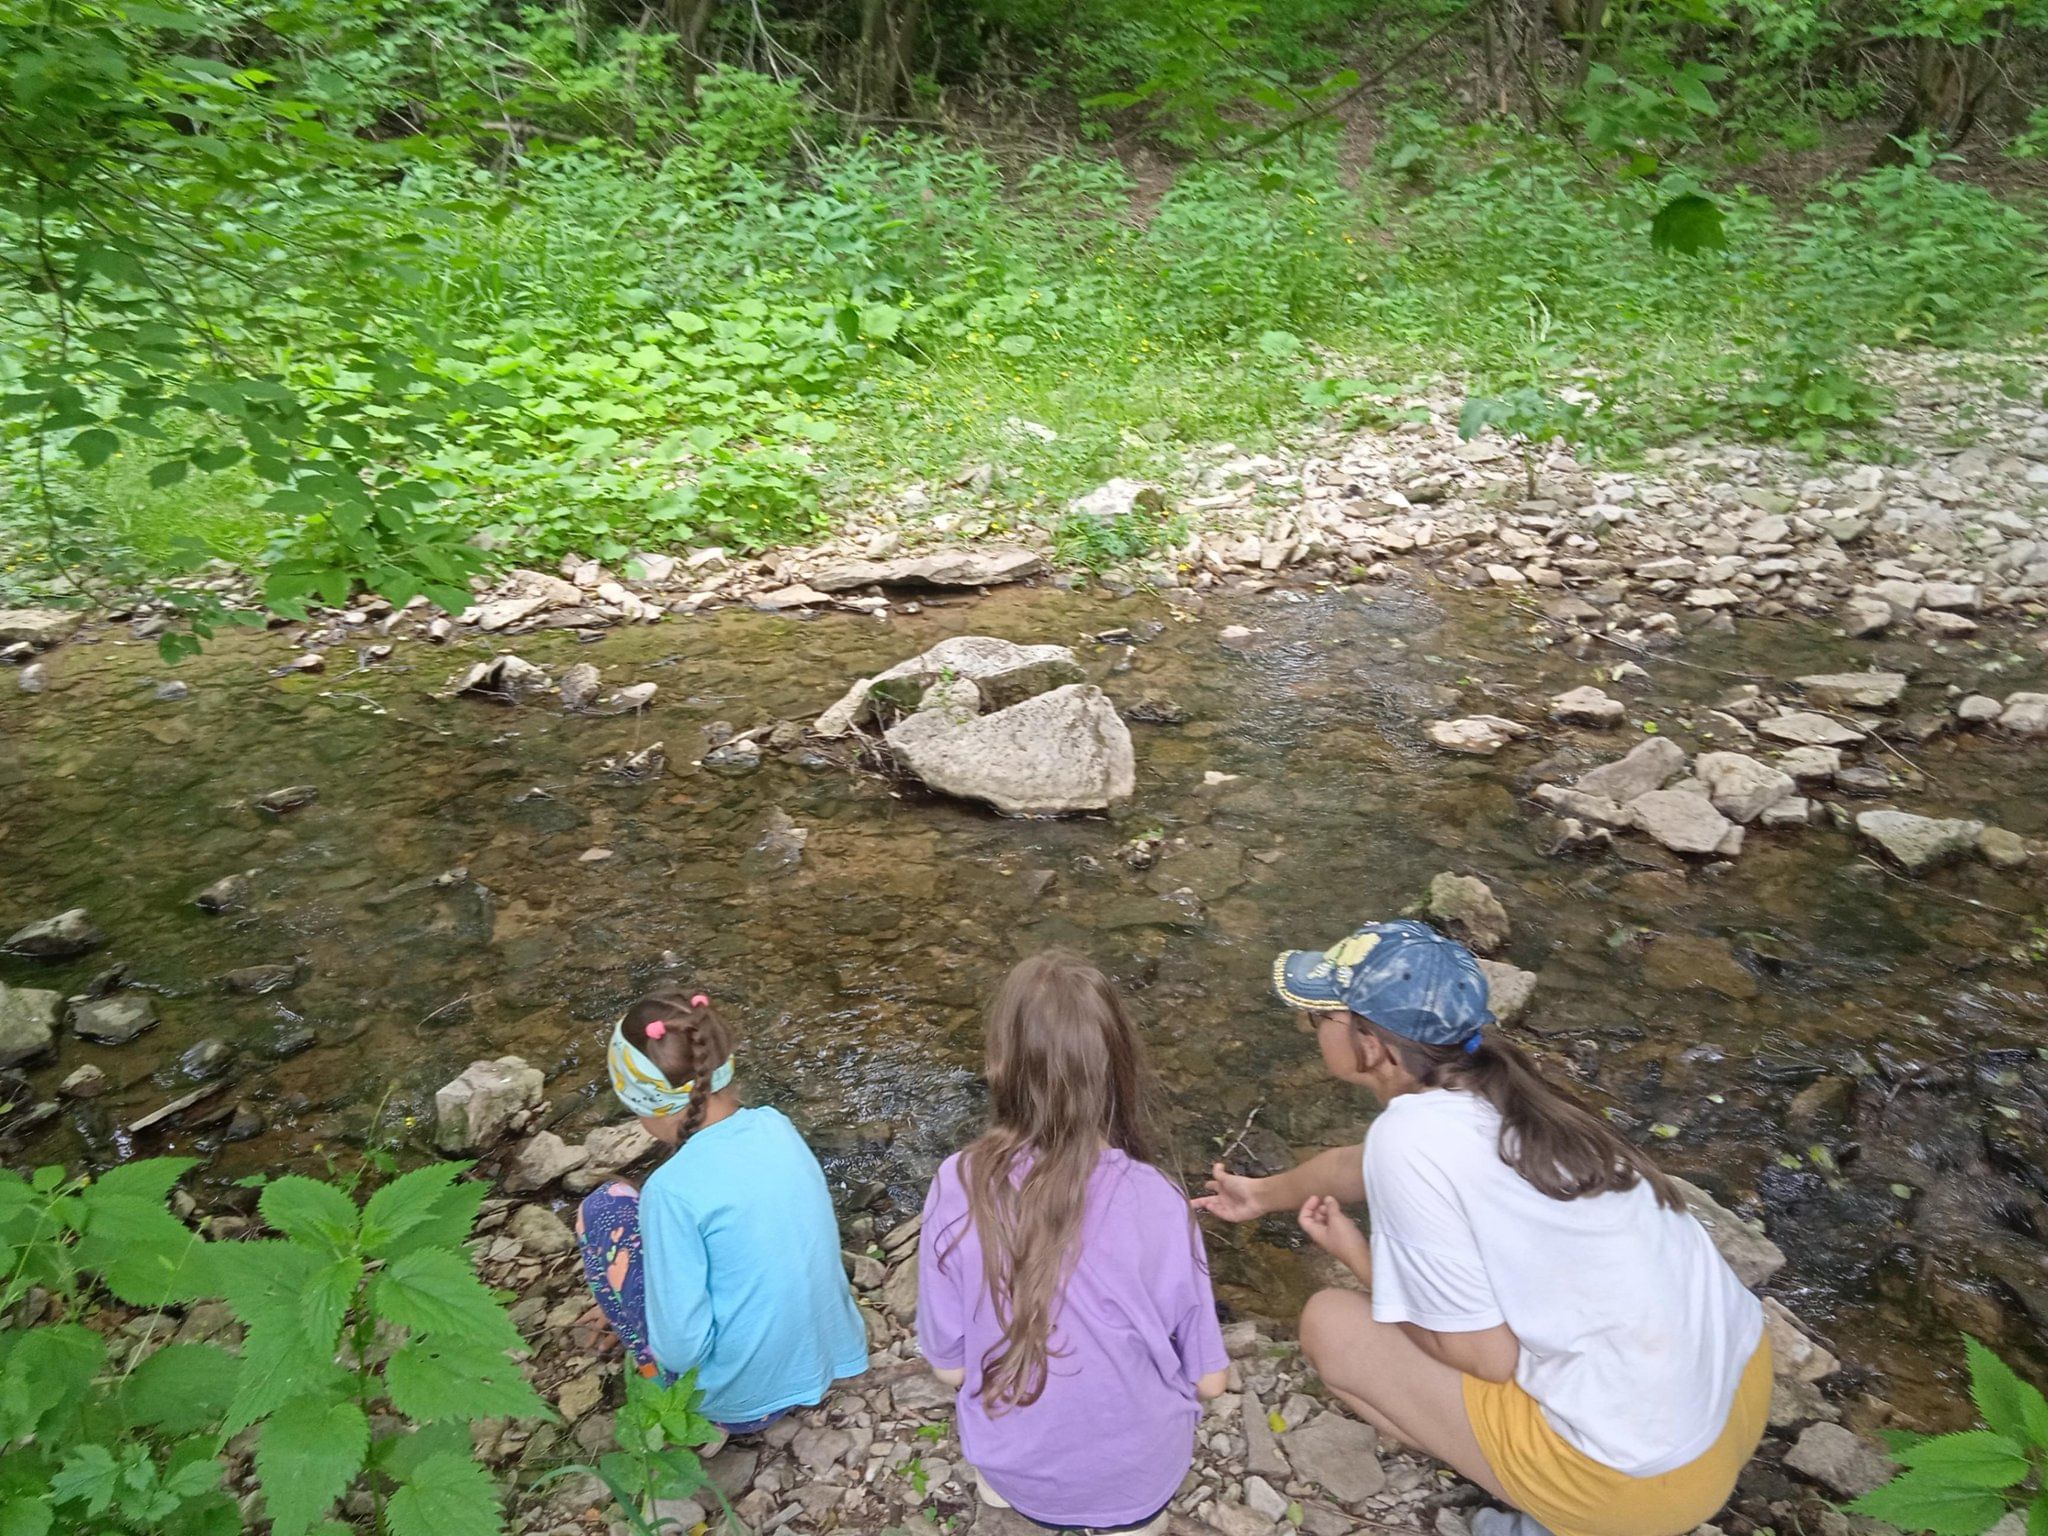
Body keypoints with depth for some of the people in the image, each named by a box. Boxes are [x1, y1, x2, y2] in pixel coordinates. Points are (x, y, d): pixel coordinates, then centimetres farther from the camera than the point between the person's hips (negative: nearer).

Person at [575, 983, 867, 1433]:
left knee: (605, 1209, 1)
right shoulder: (777, 1125, -8)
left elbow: (681, 1348, -23)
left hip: (744, 1403, -6)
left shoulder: (673, 1191, -26)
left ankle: (657, 1380, 11)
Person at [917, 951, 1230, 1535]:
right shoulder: (1156, 1202, -26)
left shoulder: (958, 1187, -24)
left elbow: (950, 1368, -11)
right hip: (1141, 1476, -1)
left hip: (1015, 1471, 1)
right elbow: (1208, 1380, -12)